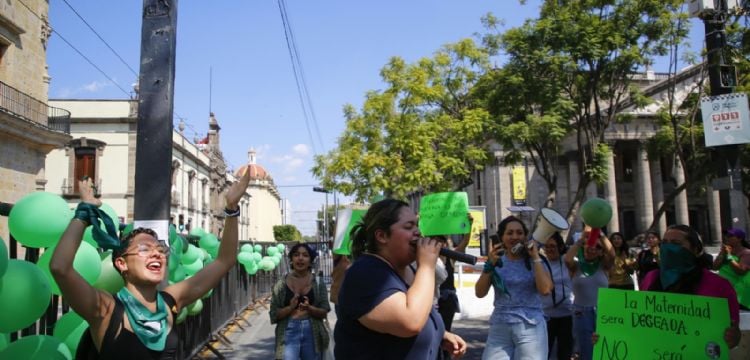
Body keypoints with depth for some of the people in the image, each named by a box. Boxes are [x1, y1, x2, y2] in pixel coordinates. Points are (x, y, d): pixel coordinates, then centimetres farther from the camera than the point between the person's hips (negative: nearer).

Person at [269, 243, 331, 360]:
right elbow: (274, 314, 0)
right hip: (289, 331, -1)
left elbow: (324, 312, 0)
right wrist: (290, 307, -18)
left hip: (312, 332, 1)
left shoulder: (318, 283, 1)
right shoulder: (282, 284, 0)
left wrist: (309, 308, -19)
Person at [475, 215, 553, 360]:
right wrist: (489, 265, -10)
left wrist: (536, 258, -8)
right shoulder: (497, 262, 7)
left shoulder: (535, 262, 4)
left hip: (530, 327, -1)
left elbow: (545, 289, -12)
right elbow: (480, 293, 0)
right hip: (499, 327, 2)